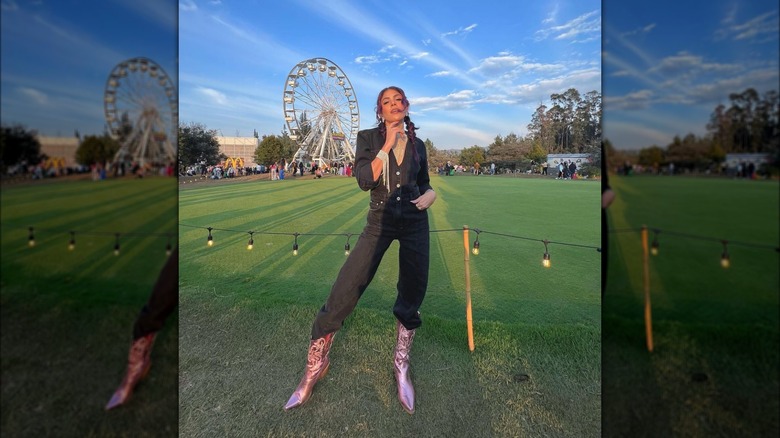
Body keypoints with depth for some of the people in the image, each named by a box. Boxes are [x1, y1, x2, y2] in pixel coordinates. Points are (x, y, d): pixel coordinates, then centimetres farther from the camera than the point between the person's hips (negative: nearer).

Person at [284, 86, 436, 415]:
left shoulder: (418, 145, 8)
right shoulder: (368, 137, 0)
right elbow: (365, 181, -14)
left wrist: (431, 193, -4)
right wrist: (387, 145, -16)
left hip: (415, 223, 3)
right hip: (380, 222, -3)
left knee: (412, 296, 6)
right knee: (343, 294, -10)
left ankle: (401, 366, 28)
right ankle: (315, 366, 11)